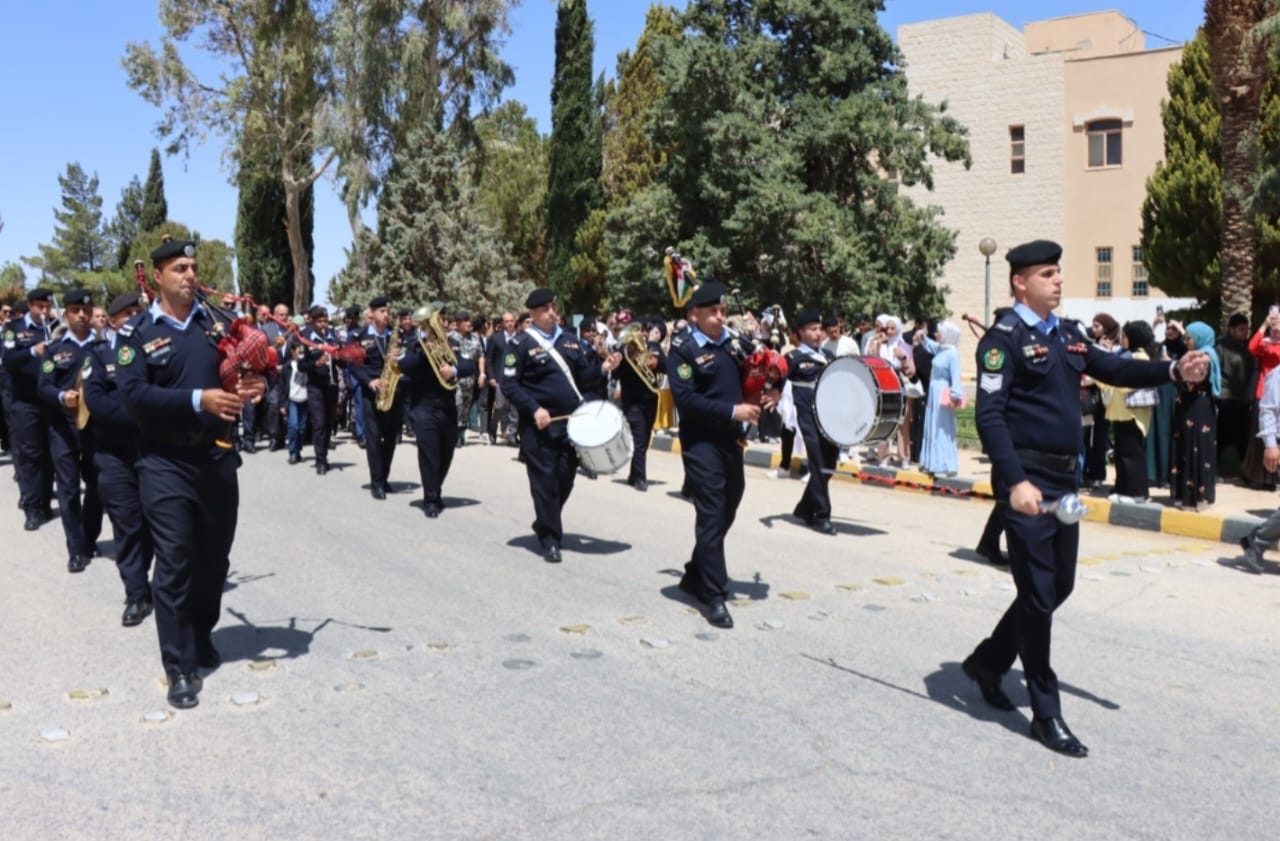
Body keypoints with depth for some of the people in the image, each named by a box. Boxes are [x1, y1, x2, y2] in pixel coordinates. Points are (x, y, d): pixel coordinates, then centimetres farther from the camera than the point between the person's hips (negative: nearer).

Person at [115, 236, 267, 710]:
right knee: (174, 563, -2)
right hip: (166, 464, -4)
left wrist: (256, 384, -16)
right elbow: (134, 395, -15)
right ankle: (180, 666, 7)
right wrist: (199, 399, -25)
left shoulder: (218, 323, 7)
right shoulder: (137, 332, -4)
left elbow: (249, 366, 8)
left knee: (214, 557, 15)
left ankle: (202, 637, 36)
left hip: (217, 457, 4)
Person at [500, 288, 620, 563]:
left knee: (565, 479, 11)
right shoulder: (520, 343, -6)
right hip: (538, 426, -5)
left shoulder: (570, 340, 11)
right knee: (545, 481, -2)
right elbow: (509, 385, -10)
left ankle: (544, 526, 32)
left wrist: (603, 368, -5)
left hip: (570, 422, 6)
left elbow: (583, 378, 14)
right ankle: (550, 539, 7)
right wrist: (534, 409, -20)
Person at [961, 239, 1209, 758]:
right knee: (1038, 593, -1)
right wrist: (1015, 481, -27)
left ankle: (988, 661, 34)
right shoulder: (1004, 338, -11)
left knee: (1059, 586, 16)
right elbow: (990, 416, -18)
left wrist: (1175, 371, -2)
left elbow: (1112, 369, 15)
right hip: (1028, 481, -8)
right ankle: (1047, 716, 11)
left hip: (1064, 478, 8)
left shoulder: (1067, 334, 13)